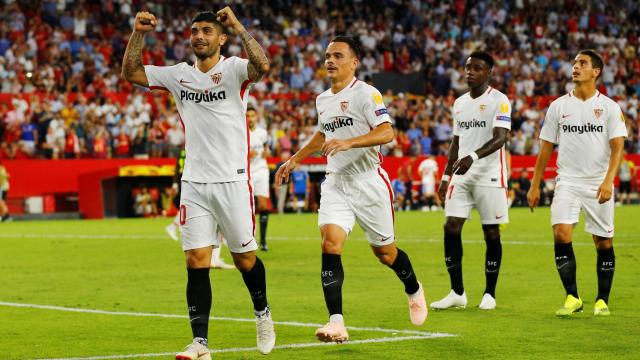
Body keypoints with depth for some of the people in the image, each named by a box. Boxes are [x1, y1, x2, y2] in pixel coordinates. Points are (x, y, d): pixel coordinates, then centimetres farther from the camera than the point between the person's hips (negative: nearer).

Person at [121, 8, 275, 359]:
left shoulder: (233, 69, -5)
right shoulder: (179, 74, 9)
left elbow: (262, 66, -27)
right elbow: (130, 73, 10)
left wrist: (238, 26, -28)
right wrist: (138, 33, -2)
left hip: (233, 181, -3)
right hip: (194, 183, 4)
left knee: (244, 258, 7)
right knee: (196, 262, -4)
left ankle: (262, 314, 34)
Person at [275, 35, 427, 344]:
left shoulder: (366, 93, -11)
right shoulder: (322, 100, 12)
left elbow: (386, 133, -24)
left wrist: (348, 143, -34)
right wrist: (295, 159, 30)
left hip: (369, 182, -5)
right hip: (336, 183, 5)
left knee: (385, 253, 8)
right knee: (330, 244, -17)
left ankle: (414, 291, 41)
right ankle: (336, 323, -22)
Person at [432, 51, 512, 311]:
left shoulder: (499, 101, -6)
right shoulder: (459, 103, 15)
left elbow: (500, 138, -18)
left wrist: (473, 157, -32)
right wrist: (446, 176, 15)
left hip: (489, 175, -6)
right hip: (461, 176, 6)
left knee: (491, 232, 0)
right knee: (451, 227, -5)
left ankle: (489, 294, 9)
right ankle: (457, 293, 2)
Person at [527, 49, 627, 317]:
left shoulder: (609, 107, 1)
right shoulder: (558, 106, 7)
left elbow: (617, 147, -6)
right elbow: (546, 148, 11)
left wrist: (608, 180, -21)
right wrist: (535, 185, 8)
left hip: (599, 185, -1)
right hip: (567, 182, 1)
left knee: (604, 243, 3)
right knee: (561, 233, -16)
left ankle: (602, 301, 17)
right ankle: (572, 298, -8)